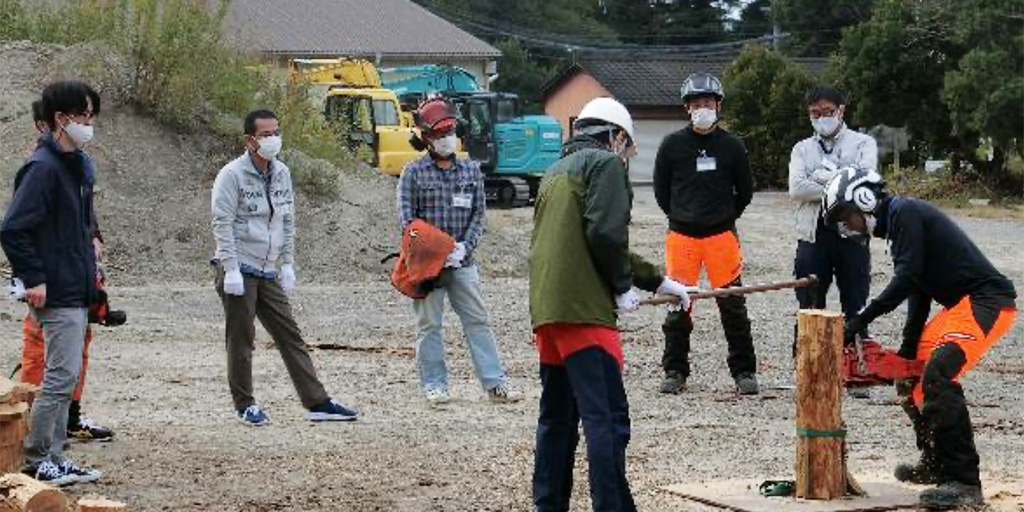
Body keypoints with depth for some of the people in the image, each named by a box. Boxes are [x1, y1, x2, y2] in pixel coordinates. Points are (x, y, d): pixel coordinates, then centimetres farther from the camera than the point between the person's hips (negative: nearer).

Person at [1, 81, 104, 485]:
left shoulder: (78, 165, 13)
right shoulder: (43, 168, -16)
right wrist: (33, 280, -19)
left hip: (78, 292, 9)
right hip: (58, 295, -9)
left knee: (66, 376, 13)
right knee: (62, 375, -8)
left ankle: (54, 457, 20)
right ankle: (36, 460, 1)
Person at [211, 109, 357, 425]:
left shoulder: (282, 173, 11)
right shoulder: (232, 175, -10)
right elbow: (223, 224, -13)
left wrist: (287, 264, 12)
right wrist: (231, 269, -19)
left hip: (268, 272, 7)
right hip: (238, 271, -6)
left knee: (290, 336, 5)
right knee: (241, 340, 0)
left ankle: (317, 403, 5)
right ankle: (245, 406, 11)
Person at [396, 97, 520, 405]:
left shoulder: (471, 171, 10)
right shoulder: (414, 172, 1)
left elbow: (479, 214, 8)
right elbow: (406, 218, -4)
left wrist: (465, 246, -8)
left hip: (462, 261, 3)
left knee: (478, 321, 0)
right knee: (429, 325, 2)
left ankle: (494, 383, 1)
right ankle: (434, 385, 9)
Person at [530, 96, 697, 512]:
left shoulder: (558, 171, 26)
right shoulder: (606, 163, -1)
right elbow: (605, 234, -16)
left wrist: (659, 281, 33)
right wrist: (623, 288, -2)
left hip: (546, 311, 9)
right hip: (583, 310, -9)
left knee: (557, 417, 15)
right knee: (607, 419, -10)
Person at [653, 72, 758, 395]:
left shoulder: (732, 147, 4)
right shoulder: (673, 145, 3)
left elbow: (745, 192, 14)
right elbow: (661, 190, 13)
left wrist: (725, 217, 12)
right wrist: (680, 217, 11)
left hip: (721, 235, 0)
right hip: (682, 235, 0)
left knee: (733, 305, 0)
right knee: (678, 305, 2)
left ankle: (744, 371, 7)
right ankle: (675, 371, 12)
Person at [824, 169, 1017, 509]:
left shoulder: (905, 213, -11)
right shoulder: (895, 225, 20)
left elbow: (908, 277, -20)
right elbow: (918, 291, 19)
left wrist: (862, 319, -17)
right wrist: (908, 350, 13)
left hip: (987, 302, -11)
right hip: (961, 304, 11)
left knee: (938, 377, -23)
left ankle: (965, 482, -26)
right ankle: (936, 465, 25)